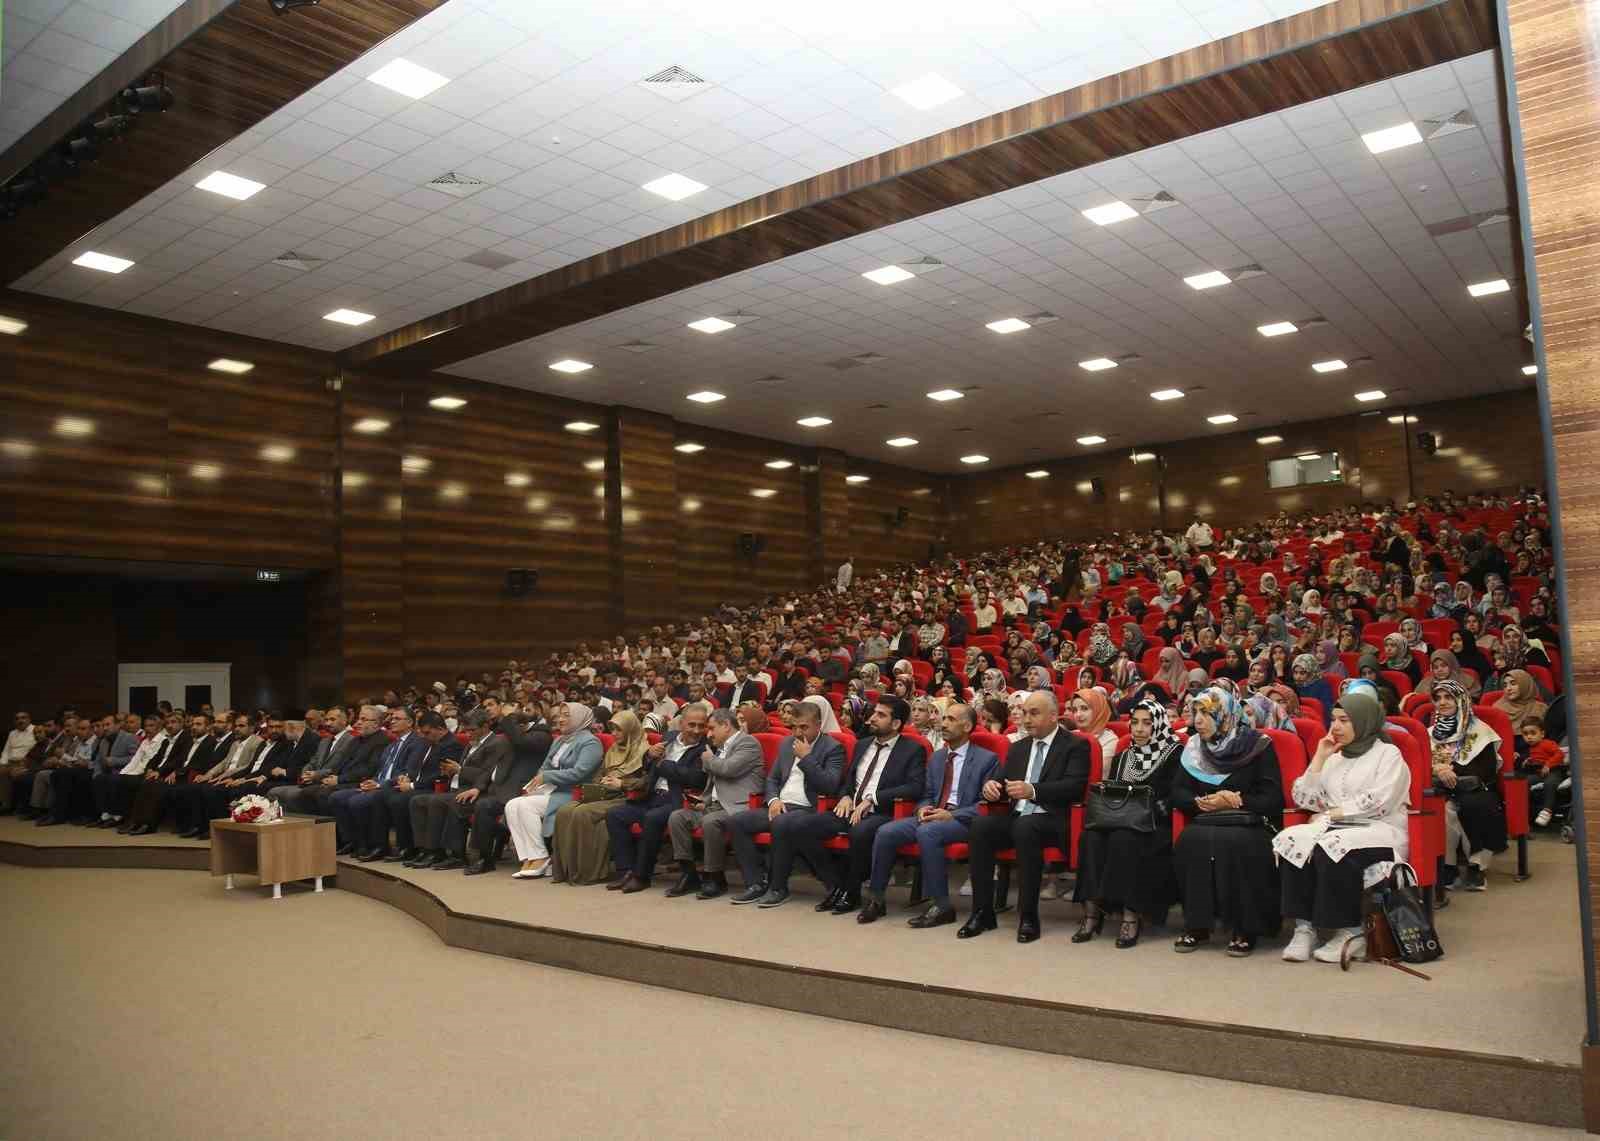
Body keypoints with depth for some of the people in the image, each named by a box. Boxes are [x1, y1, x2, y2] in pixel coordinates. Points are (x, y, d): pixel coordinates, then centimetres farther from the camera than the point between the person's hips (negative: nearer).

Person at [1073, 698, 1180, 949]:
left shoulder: (1175, 754, 5)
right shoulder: (1121, 758, 23)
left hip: (1157, 826, -4)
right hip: (1121, 822, 5)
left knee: (1123, 839, -36)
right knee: (1091, 837, -28)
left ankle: (1132, 916, -31)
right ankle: (1092, 910, -30)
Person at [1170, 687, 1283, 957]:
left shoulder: (1257, 745, -1)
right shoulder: (1194, 746, 11)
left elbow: (1273, 799, -6)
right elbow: (1178, 793, 7)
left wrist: (1235, 801, -14)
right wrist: (1201, 803, -12)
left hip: (1250, 826, -3)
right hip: (1206, 823, 3)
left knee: (1235, 845, -34)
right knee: (1191, 842, -28)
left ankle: (1246, 928, -17)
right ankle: (1196, 925, -17)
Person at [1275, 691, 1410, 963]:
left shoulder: (1388, 754, 6)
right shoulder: (1334, 758, 23)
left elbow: (1379, 802, -10)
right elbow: (1302, 799, 13)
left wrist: (1331, 813, -10)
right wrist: (1319, 757, 8)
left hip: (1380, 830, -5)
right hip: (1335, 828, 5)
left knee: (1332, 847, -37)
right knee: (1291, 841, -27)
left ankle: (1350, 930, -23)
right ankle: (1304, 927, -28)